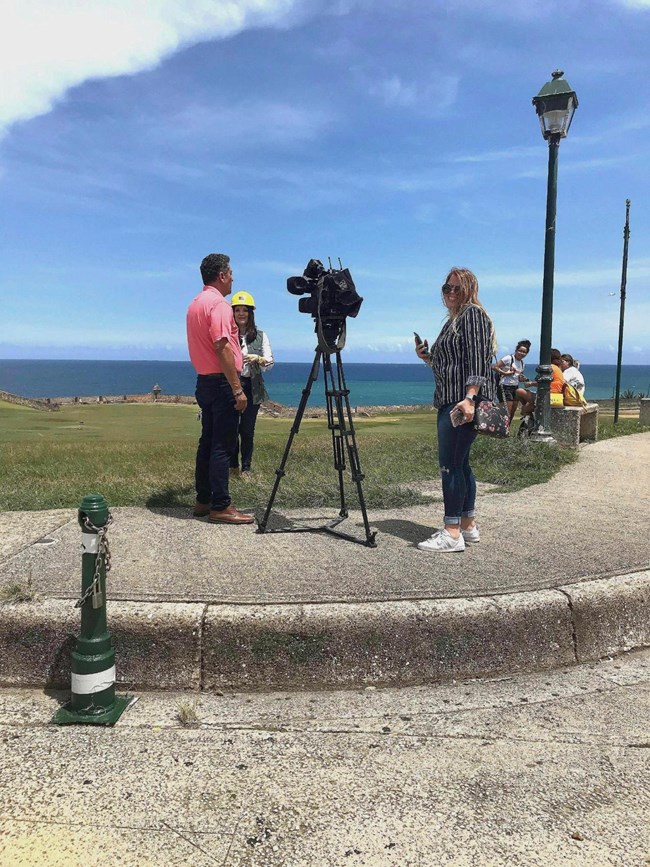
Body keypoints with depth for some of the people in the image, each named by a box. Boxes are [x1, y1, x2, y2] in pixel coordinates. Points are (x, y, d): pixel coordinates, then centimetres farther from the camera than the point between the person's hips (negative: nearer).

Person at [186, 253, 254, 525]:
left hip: (204, 381, 10)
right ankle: (220, 506, -4)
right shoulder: (219, 303, -13)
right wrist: (237, 389, -22)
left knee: (208, 442, 12)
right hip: (221, 382, -10)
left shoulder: (195, 303, 16)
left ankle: (203, 501, 18)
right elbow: (222, 348, -22)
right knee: (222, 446, -7)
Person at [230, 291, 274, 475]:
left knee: (247, 430, 3)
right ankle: (233, 465, 19)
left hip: (252, 387, 1)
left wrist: (258, 358, -20)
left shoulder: (260, 335, 5)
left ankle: (246, 468, 15)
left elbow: (270, 363, 0)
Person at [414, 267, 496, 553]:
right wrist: (427, 357, 13)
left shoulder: (473, 314, -6)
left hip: (464, 403, -10)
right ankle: (468, 525, 20)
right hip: (449, 402, 10)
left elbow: (477, 360, -17)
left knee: (450, 464, -11)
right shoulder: (453, 319, 23)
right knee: (459, 463, 12)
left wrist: (469, 398, -26)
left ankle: (452, 534, -7)